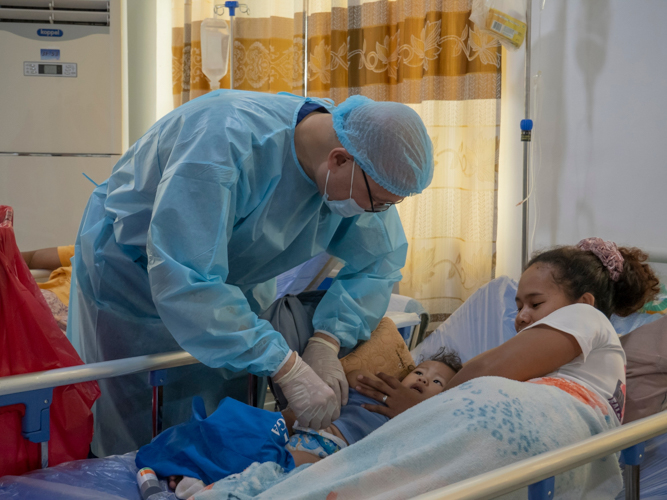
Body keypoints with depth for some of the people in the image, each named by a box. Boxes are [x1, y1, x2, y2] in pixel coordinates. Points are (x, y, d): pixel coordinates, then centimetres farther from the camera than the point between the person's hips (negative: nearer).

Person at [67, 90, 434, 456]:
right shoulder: (224, 141, -41)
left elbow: (380, 260, -8)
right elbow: (182, 284, -45)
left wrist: (327, 340, -26)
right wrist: (287, 369, -46)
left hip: (228, 278, 6)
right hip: (130, 271, -6)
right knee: (126, 443, 1)